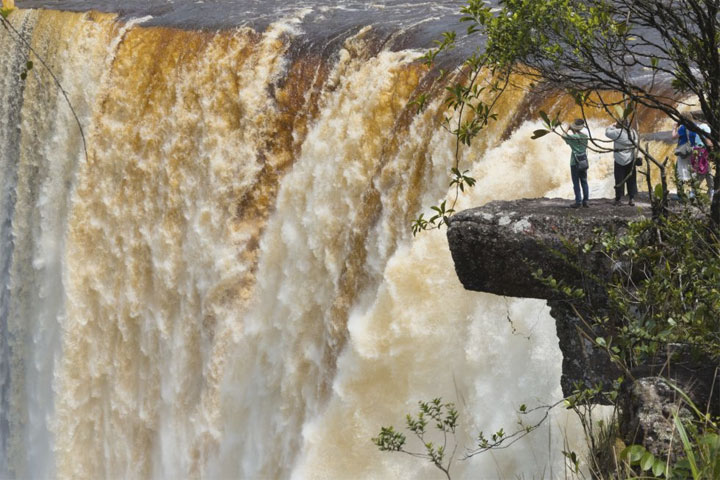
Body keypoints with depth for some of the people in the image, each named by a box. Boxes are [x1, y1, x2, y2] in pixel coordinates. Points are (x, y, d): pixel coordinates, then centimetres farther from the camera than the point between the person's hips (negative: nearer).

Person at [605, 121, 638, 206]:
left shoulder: (618, 132, -16)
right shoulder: (633, 132, -2)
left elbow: (607, 132, -4)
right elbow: (636, 143, 8)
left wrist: (613, 126, 6)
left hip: (620, 160, -4)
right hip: (630, 160, 4)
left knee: (619, 180, 1)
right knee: (631, 180, 9)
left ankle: (618, 199, 2)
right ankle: (631, 199, 8)